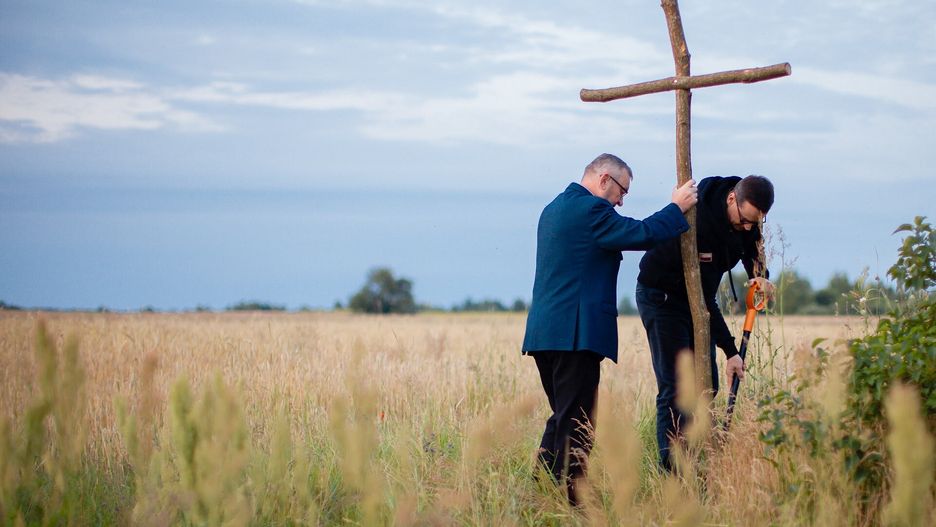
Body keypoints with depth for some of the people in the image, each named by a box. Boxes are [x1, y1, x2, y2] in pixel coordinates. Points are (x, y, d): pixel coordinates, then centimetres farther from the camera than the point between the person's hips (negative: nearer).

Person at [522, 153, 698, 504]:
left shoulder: (553, 209, 21)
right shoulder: (591, 209, -11)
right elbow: (642, 234, -12)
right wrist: (677, 208, 2)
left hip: (544, 331, 10)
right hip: (575, 334, -10)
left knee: (563, 418, 16)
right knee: (576, 423, -7)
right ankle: (570, 499, -7)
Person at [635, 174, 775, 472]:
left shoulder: (748, 211, -12)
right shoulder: (699, 219, -35)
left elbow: (750, 245, 13)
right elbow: (703, 296, -32)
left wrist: (759, 274, -9)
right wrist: (729, 350, -31)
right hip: (662, 296, -8)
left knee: (706, 384, 3)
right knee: (674, 386, -14)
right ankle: (671, 472, -16)